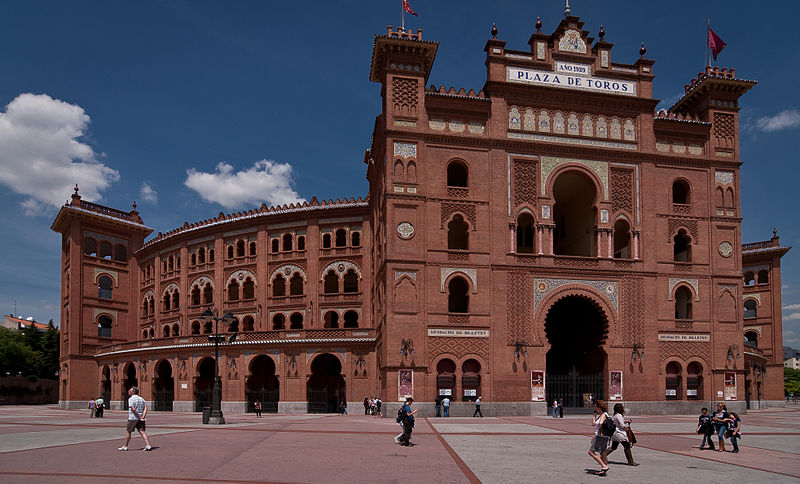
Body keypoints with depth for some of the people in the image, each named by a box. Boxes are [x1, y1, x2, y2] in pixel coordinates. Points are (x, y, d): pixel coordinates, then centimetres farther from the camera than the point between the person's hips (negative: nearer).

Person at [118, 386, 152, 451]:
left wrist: (139, 417, -15)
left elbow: (133, 409, -18)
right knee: (142, 432, 1)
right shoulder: (141, 399, 14)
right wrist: (143, 416, -8)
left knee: (128, 431, 9)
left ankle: (125, 446, 17)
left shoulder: (131, 399, -7)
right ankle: (148, 445, -12)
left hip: (133, 418, -6)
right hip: (140, 419, 6)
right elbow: (145, 408, 2)